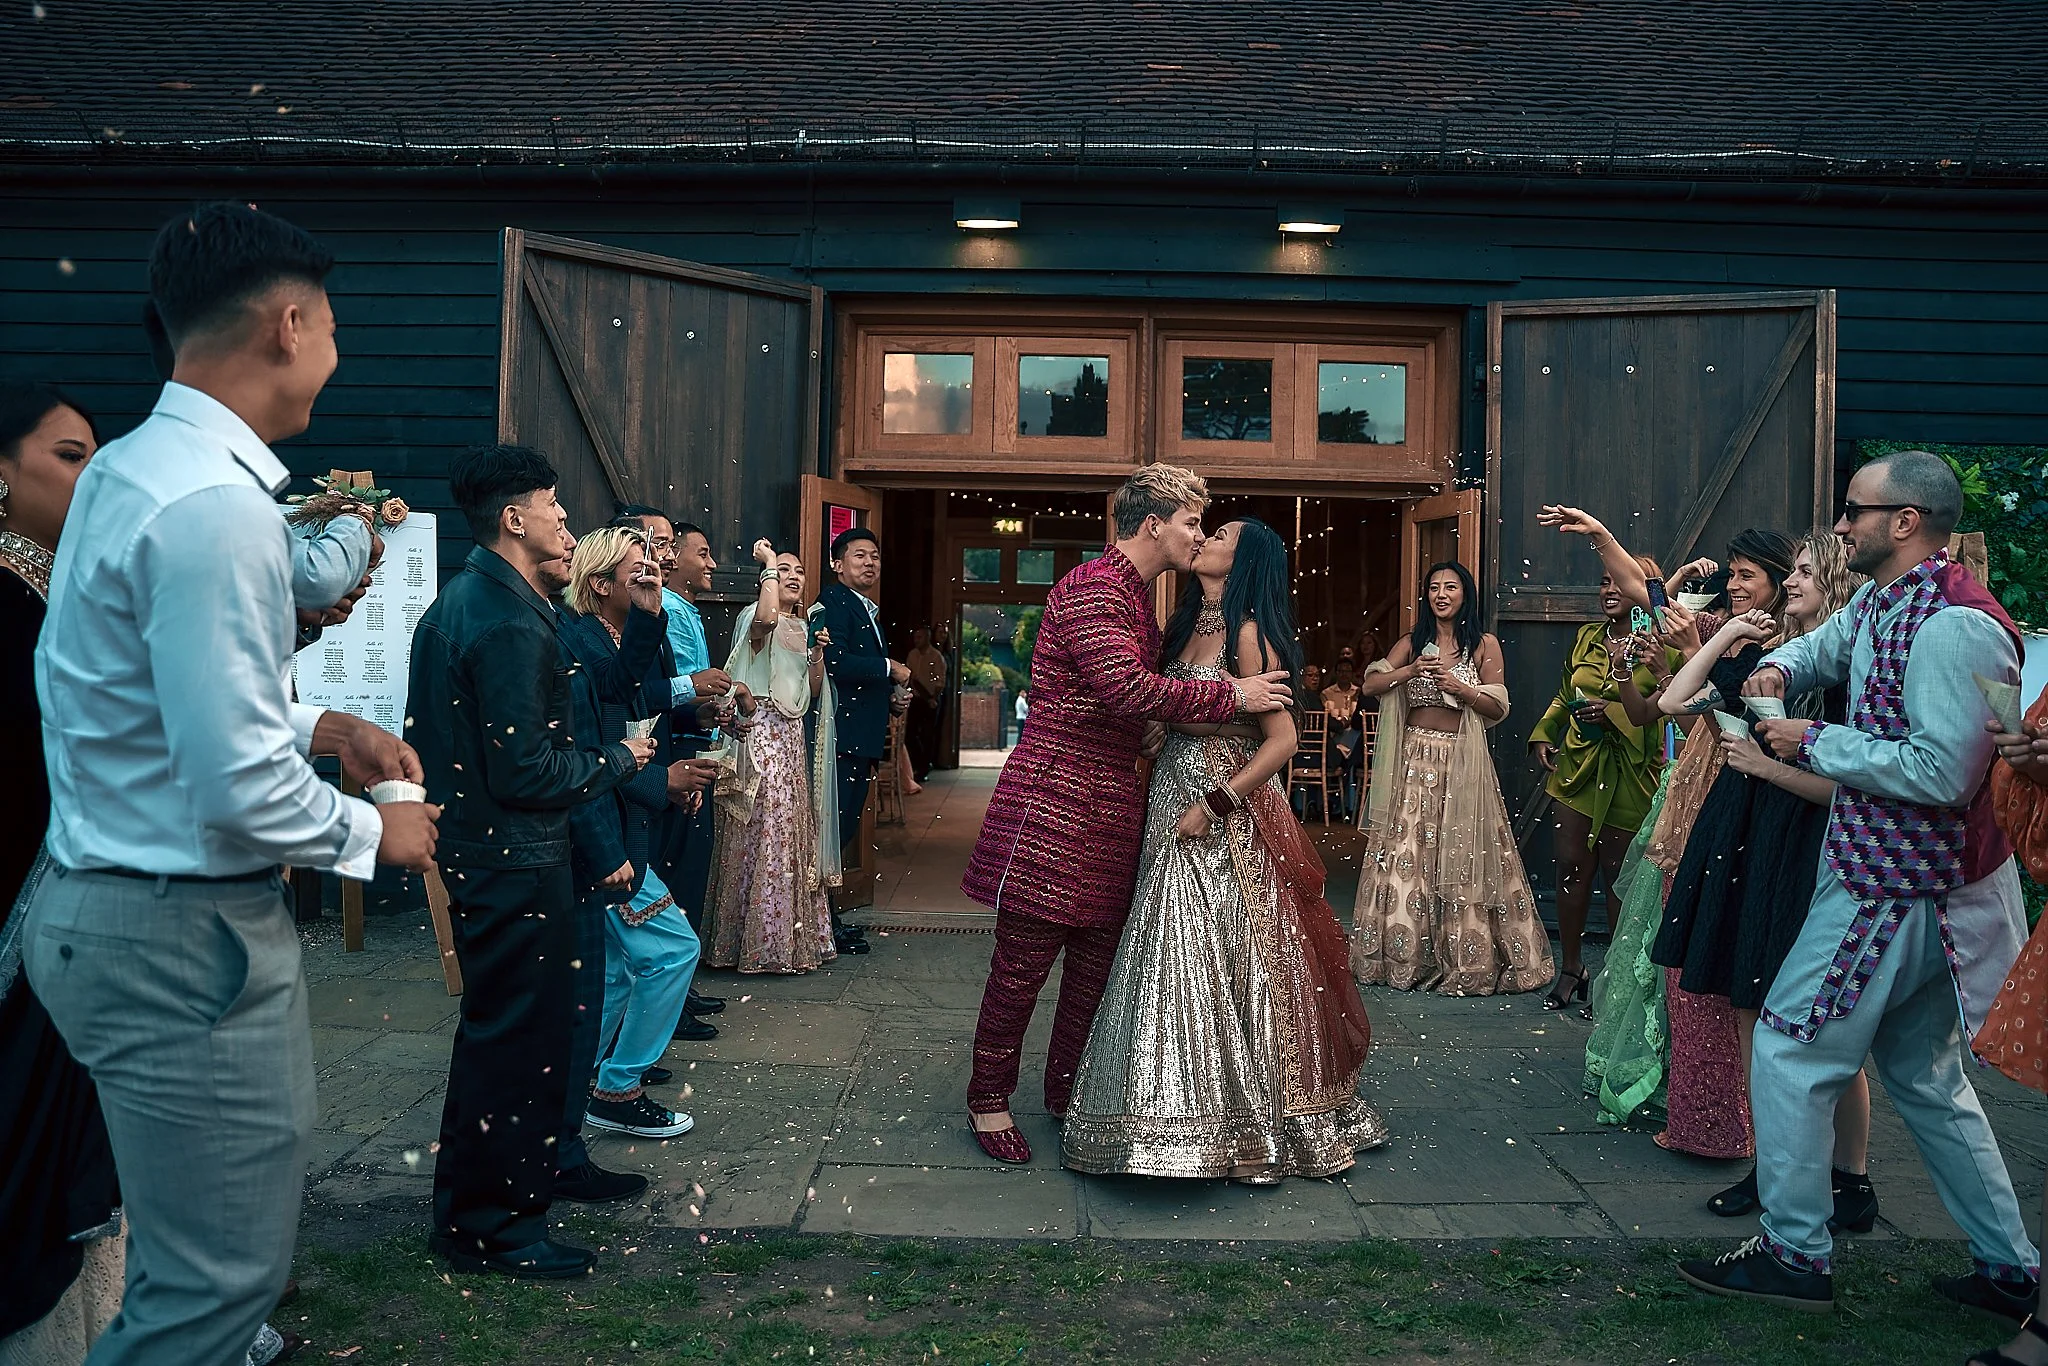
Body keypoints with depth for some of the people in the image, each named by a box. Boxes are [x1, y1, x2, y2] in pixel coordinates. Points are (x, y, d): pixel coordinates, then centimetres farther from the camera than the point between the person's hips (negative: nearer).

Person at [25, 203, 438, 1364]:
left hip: (108, 908, 10)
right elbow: (240, 791, -25)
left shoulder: (128, 469, 10)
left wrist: (318, 726, 14)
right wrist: (374, 832, -8)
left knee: (207, 1254, 23)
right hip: (183, 933, -10)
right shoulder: (217, 506, -22)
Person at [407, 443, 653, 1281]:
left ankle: (465, 1209, 38)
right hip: (517, 864, -11)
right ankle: (496, 1228, 17)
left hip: (475, 854, 11)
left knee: (492, 1031, 23)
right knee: (522, 1042, 2)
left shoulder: (457, 601, 11)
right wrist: (617, 760, -8)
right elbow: (526, 773, -25)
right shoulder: (509, 623, -21)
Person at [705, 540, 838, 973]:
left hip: (792, 736, 8)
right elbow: (765, 618, -32)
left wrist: (818, 654, 1)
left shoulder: (802, 628, 19)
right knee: (765, 828, -9)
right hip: (760, 732, -8)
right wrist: (770, 564, -19)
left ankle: (791, 935, 17)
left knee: (793, 828, 9)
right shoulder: (755, 615, -4)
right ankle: (760, 940, -1)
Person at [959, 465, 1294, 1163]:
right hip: (1056, 793, -9)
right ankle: (989, 1098, 12)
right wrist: (1232, 695, -17)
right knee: (1024, 956, -1)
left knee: (1097, 955, 13)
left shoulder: (1137, 598, 19)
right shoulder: (1092, 585, -13)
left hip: (1112, 801, 9)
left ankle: (1067, 1088, 27)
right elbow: (1125, 689, -24)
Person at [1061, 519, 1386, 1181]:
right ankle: (1191, 1117, 24)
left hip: (1228, 826, -8)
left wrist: (1214, 804, -18)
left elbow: (1283, 739, -16)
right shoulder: (1190, 628, 13)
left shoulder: (1248, 633, -11)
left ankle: (1251, 1127, 14)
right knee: (1179, 967, 11)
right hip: (1174, 811, 8)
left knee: (1227, 967, -2)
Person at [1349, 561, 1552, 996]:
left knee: (1460, 857, -3)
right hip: (1413, 759, 2)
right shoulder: (1412, 643, 10)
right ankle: (1404, 957, 10)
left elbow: (1498, 708, 0)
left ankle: (1467, 960, 8)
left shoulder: (1484, 645, 4)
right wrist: (1409, 672, -13)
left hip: (1461, 762, -2)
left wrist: (1460, 688, -15)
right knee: (1405, 855, 1)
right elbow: (1369, 687, 2)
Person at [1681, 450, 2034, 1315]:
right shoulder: (1880, 602, 9)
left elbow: (1942, 771, -28)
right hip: (1912, 884, 10)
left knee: (1789, 1049, -1)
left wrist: (1813, 741, -18)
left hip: (1896, 893, -10)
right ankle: (2008, 1267, 30)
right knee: (1924, 1078, 19)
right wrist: (1779, 669, 6)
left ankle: (1795, 1254, 11)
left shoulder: (1952, 626, -22)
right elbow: (1825, 646, 30)